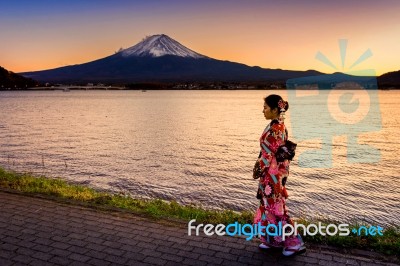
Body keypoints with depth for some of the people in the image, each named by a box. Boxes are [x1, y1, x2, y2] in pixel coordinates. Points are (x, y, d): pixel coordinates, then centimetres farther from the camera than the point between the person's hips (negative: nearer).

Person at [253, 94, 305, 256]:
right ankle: (273, 240, 29)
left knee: (275, 209, 2)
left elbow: (269, 155, -21)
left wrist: (258, 169, -10)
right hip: (276, 172, 10)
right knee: (270, 207, 17)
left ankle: (295, 243, 14)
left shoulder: (274, 130, -23)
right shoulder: (280, 126, 7)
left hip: (272, 174, -10)